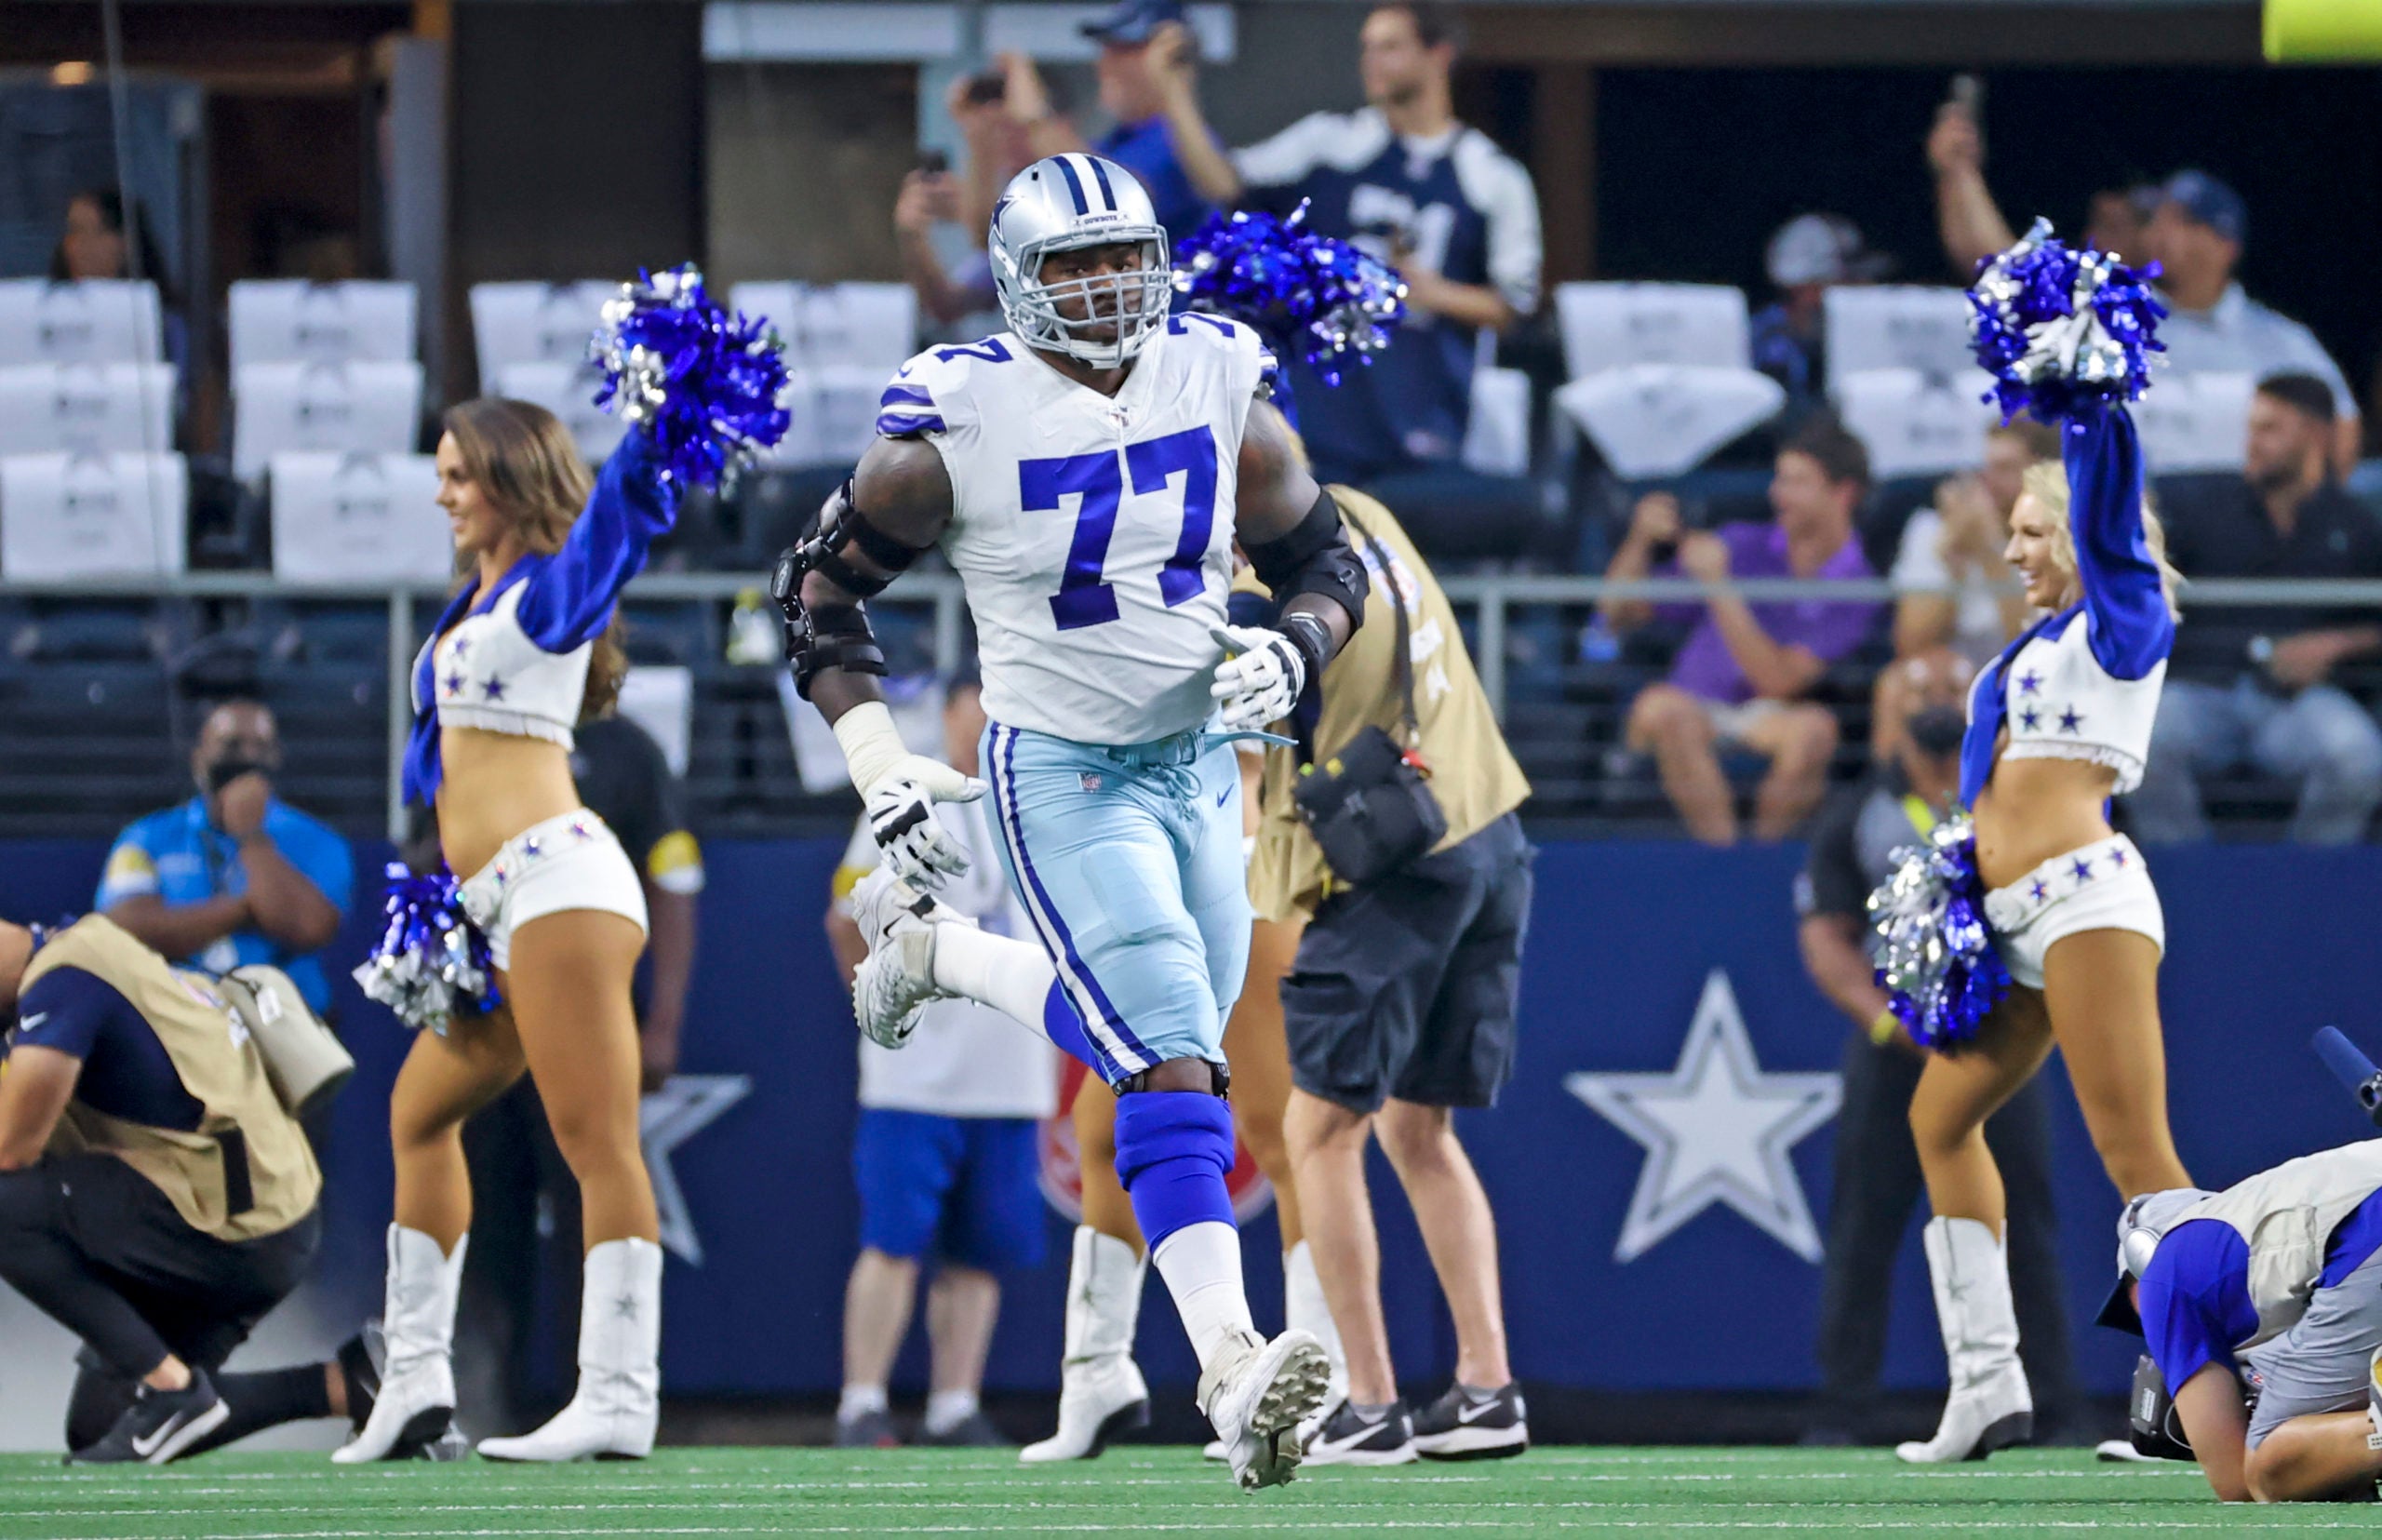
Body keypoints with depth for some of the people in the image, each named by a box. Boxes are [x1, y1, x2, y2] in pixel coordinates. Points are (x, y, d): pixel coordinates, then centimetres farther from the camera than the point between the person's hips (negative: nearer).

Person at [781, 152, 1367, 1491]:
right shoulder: (961, 425, -14)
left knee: (1153, 1026, 17)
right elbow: (820, 592, -3)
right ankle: (1232, 1366, -23)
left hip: (1200, 757, 6)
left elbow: (1326, 564, 9)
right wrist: (885, 774, -11)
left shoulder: (1219, 389, -3)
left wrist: (1289, 653, -13)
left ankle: (935, 946, 42)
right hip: (1063, 771, -6)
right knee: (1173, 1065, -19)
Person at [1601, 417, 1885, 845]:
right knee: (1661, 706, -34)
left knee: (1813, 727, -36)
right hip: (1698, 713, 1)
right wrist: (1640, 541, -12)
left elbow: (1778, 682, -18)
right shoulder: (1742, 545, 3)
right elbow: (1619, 615, 7)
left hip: (1770, 721, -1)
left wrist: (1719, 587, -22)